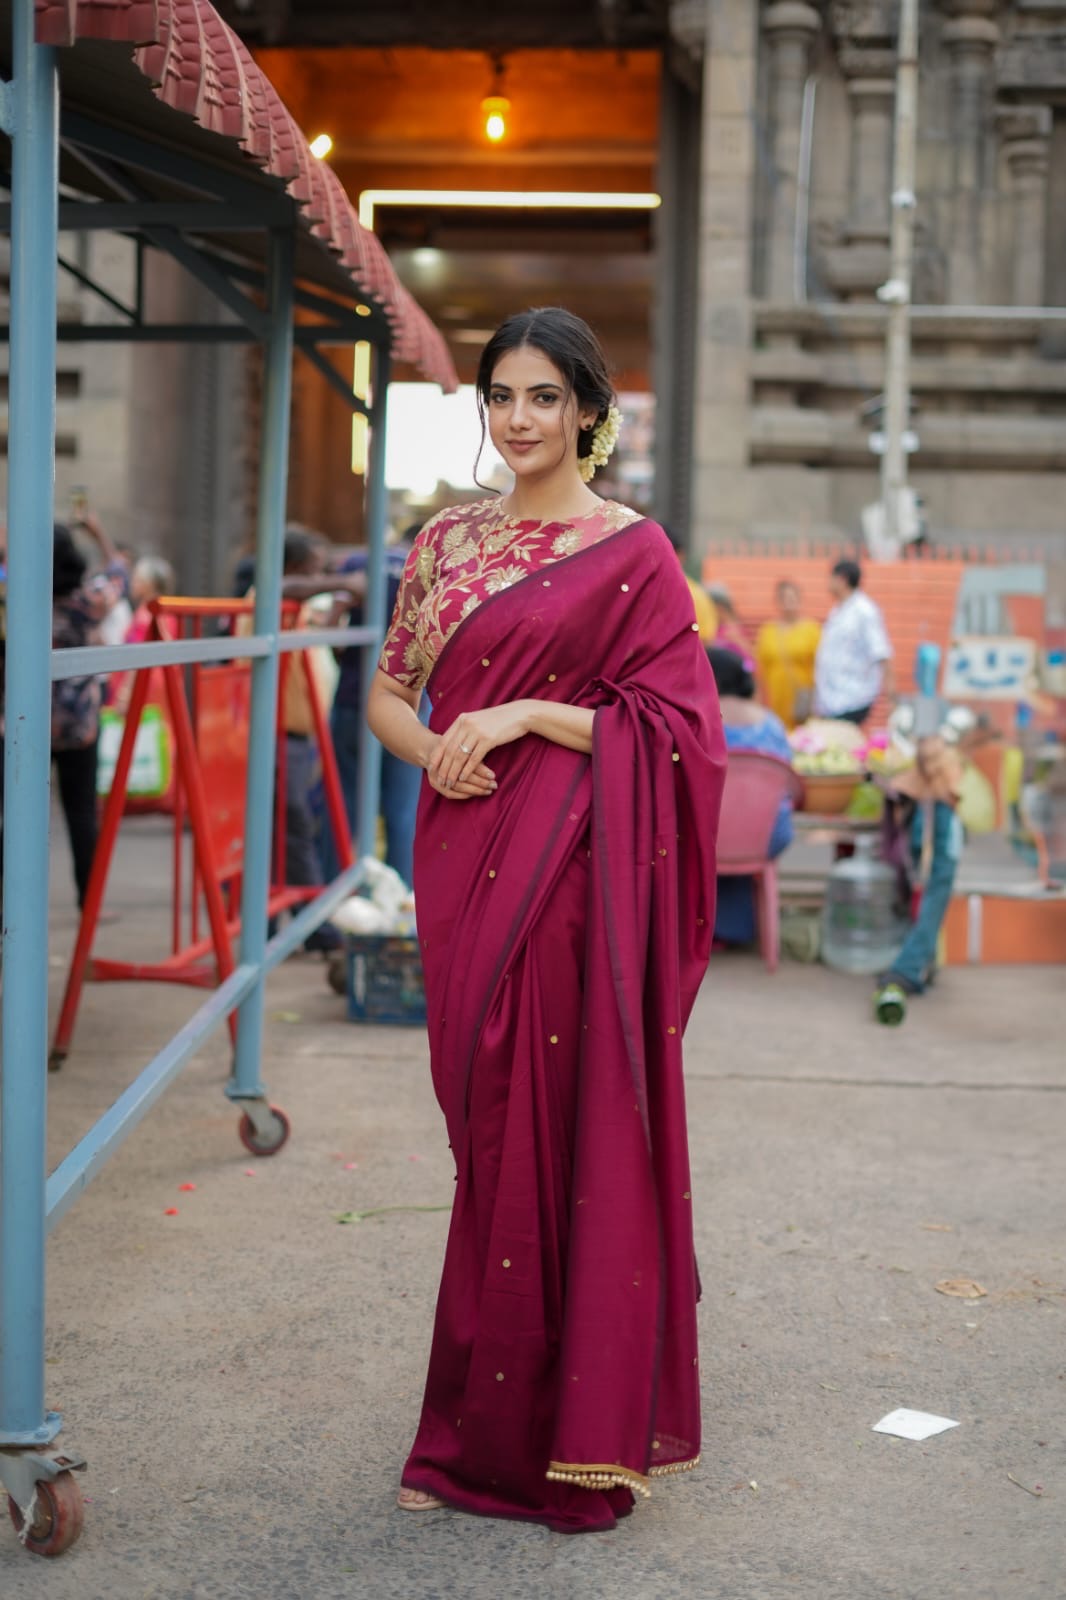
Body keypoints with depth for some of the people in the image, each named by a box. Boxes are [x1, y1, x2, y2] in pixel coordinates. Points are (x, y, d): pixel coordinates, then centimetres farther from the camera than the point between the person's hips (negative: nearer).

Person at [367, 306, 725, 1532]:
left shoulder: (632, 552, -2)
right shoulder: (448, 543, 13)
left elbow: (671, 726, -7)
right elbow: (387, 694, 16)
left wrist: (527, 714, -15)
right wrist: (436, 751, -6)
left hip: (577, 872, -5)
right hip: (468, 863, 5)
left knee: (573, 1124, -3)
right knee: (486, 1120, 10)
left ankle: (576, 1432, 9)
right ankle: (489, 1426, 21)